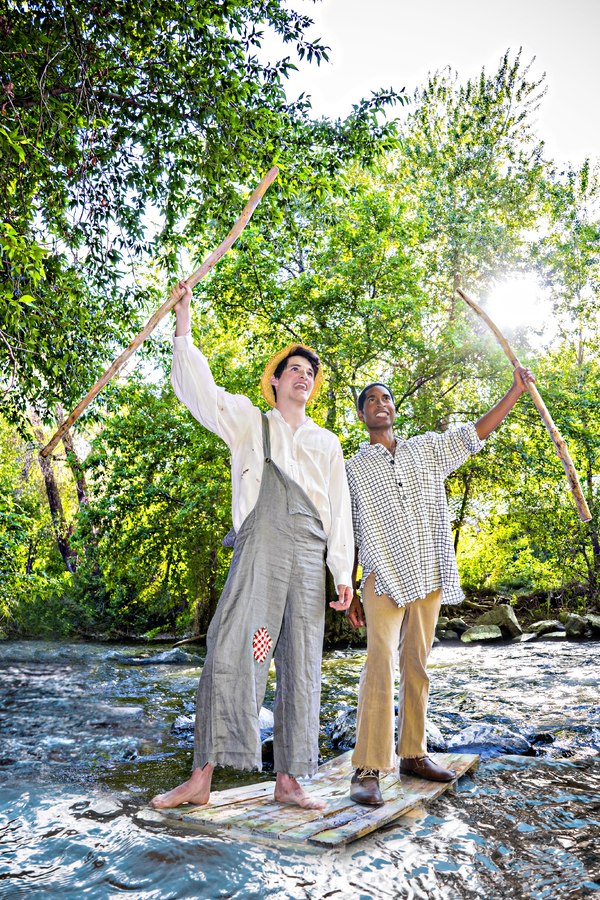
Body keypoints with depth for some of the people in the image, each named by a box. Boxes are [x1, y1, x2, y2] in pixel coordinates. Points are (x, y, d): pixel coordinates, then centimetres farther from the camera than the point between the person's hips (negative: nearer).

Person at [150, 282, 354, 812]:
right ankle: (201, 778, -3)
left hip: (309, 559, 3)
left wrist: (344, 573, 7)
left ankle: (288, 781, 11)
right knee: (229, 651, -11)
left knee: (300, 665, 2)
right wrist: (183, 324, -6)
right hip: (258, 552, -2)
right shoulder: (249, 422, 15)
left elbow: (340, 511, 15)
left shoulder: (327, 443, 20)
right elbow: (198, 387, 2)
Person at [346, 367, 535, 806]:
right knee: (380, 664, -13)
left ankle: (413, 753, 21)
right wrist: (348, 591, 2)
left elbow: (475, 433, 10)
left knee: (417, 665, 10)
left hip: (429, 577, 3)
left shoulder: (427, 449, 13)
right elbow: (348, 535, 5)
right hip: (384, 579, -3)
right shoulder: (354, 469, 6)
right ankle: (368, 768, -10)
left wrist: (515, 391, 2)